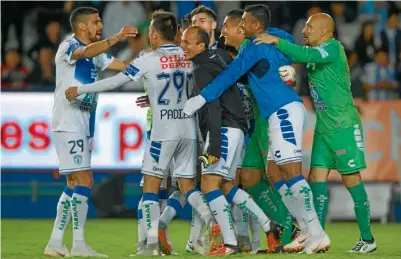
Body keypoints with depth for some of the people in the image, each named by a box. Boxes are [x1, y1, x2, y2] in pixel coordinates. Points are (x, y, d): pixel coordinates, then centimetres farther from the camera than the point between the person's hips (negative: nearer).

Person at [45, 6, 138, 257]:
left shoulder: (97, 54, 18)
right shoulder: (69, 46, -9)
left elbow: (126, 67, 19)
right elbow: (87, 52, -31)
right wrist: (116, 38, -43)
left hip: (84, 126, 10)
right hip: (68, 123, -10)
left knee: (74, 185, 10)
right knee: (84, 181, -13)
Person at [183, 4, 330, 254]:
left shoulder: (258, 46, -8)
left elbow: (231, 74, -14)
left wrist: (202, 97, -14)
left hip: (284, 111, -10)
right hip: (284, 113, 10)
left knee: (291, 172, -13)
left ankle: (318, 234, -17)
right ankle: (308, 233, 8)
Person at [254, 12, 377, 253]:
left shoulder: (334, 47, -12)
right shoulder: (315, 54, 13)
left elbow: (307, 55, -29)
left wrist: (276, 41, -29)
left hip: (344, 126, -8)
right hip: (323, 128, 8)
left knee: (351, 179, -5)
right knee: (317, 177, 2)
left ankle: (368, 239, 2)